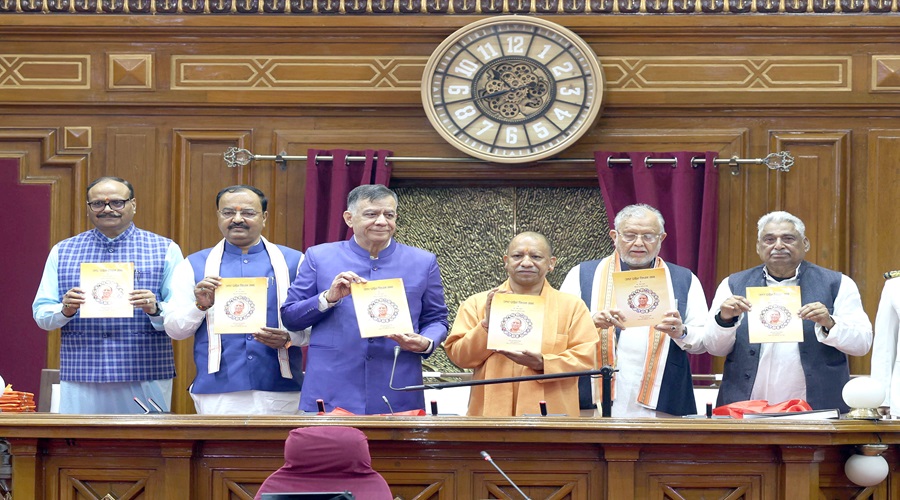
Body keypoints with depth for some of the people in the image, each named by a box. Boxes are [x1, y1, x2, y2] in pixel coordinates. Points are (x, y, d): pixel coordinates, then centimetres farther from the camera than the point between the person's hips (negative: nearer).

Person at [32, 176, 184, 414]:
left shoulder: (166, 250, 7)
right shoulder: (62, 252, 13)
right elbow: (40, 314, 9)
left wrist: (155, 309, -19)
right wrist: (64, 310, -12)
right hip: (80, 379, 1)